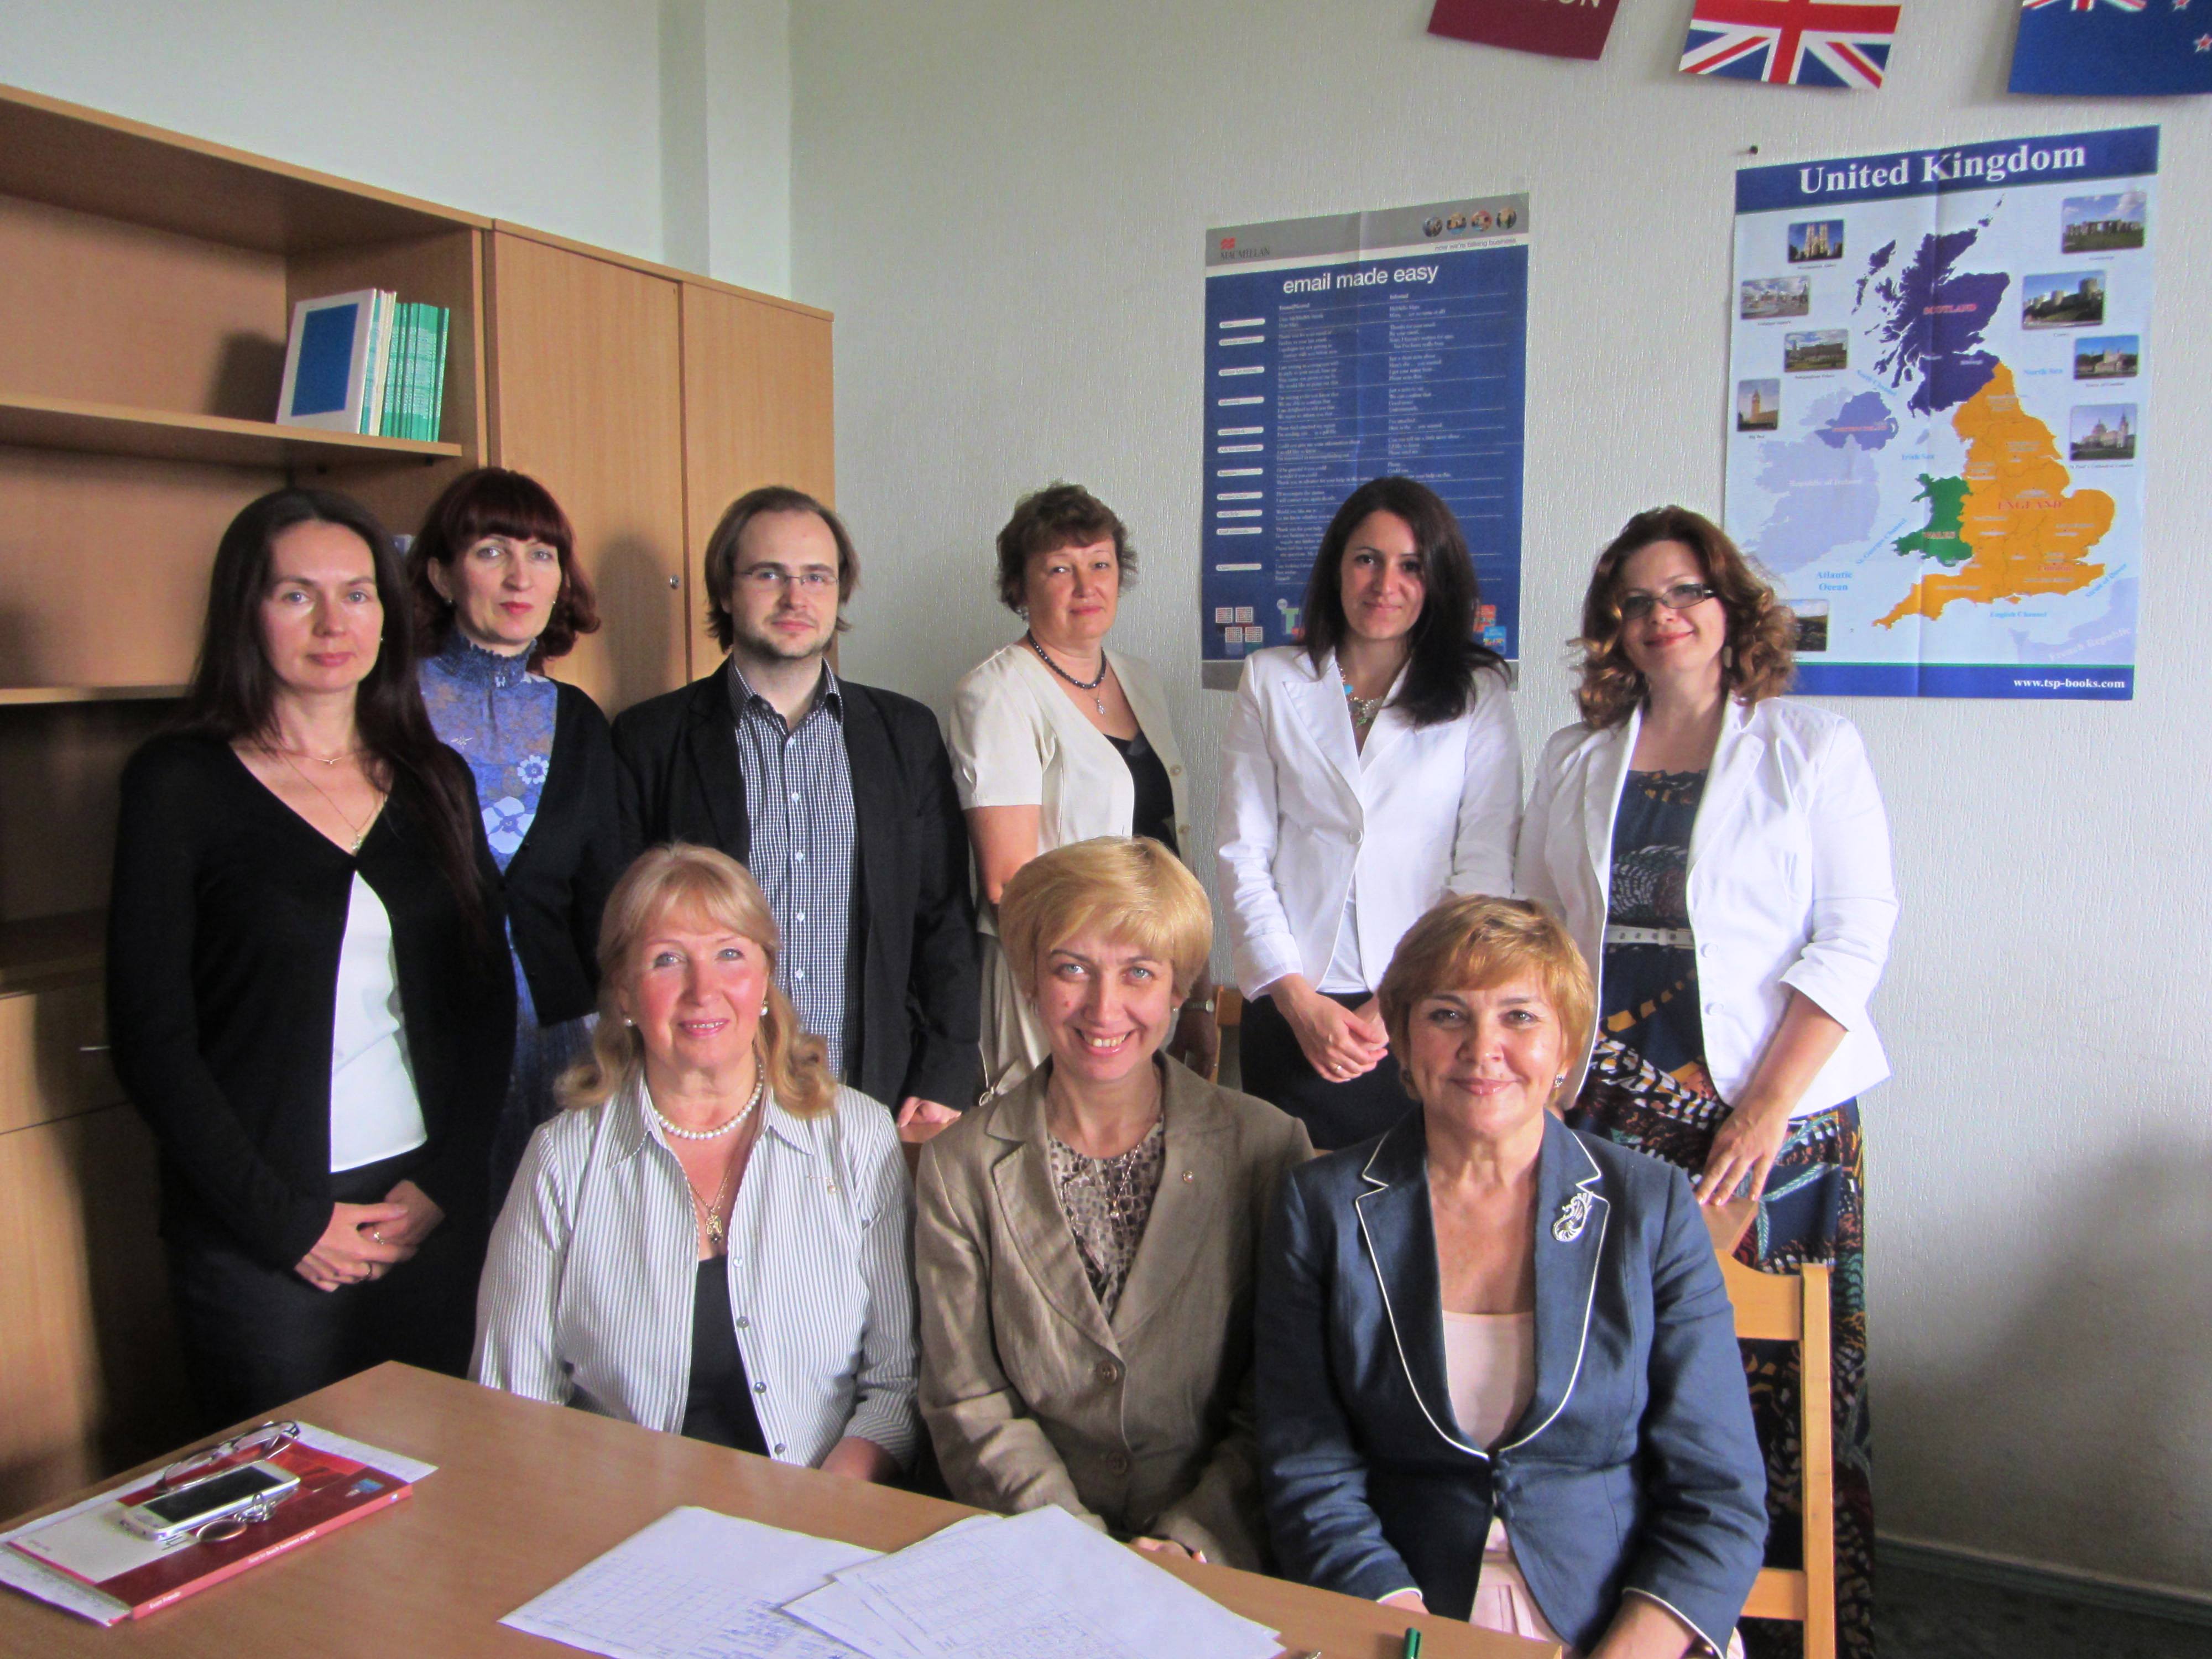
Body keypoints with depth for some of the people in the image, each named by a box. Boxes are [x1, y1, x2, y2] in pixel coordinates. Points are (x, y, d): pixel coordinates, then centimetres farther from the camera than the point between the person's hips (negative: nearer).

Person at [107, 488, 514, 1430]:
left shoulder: (436, 780, 7)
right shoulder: (180, 782, -4)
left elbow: (487, 1000, 8)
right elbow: (149, 1034, -7)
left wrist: (445, 1181, -3)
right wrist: (285, 1220, -9)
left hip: (431, 1215, 3)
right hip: (258, 1235, -3)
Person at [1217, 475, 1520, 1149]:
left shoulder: (1478, 696, 4)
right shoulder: (1271, 681, 7)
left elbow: (1485, 868, -1)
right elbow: (1243, 853, 4)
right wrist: (1296, 998, -5)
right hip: (1291, 1010, 1)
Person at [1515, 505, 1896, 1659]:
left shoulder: (1810, 747, 3)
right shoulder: (1574, 762, 13)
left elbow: (1854, 936, -4)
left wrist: (1768, 1109, -12)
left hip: (1775, 1118, -2)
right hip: (1603, 1117, 3)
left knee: (1779, 1385, -2)